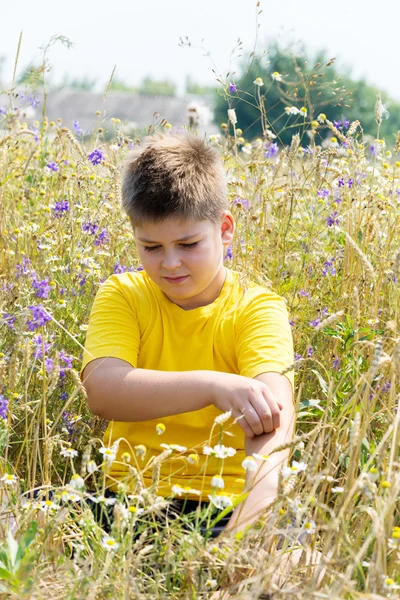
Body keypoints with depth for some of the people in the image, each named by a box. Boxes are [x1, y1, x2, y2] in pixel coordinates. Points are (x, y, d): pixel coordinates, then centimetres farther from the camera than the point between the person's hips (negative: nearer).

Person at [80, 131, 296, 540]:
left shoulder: (257, 307, -3)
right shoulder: (122, 297, 3)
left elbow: (273, 407, -21)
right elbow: (101, 391, -16)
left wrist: (254, 511, -40)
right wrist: (212, 384, -31)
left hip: (225, 505, -2)